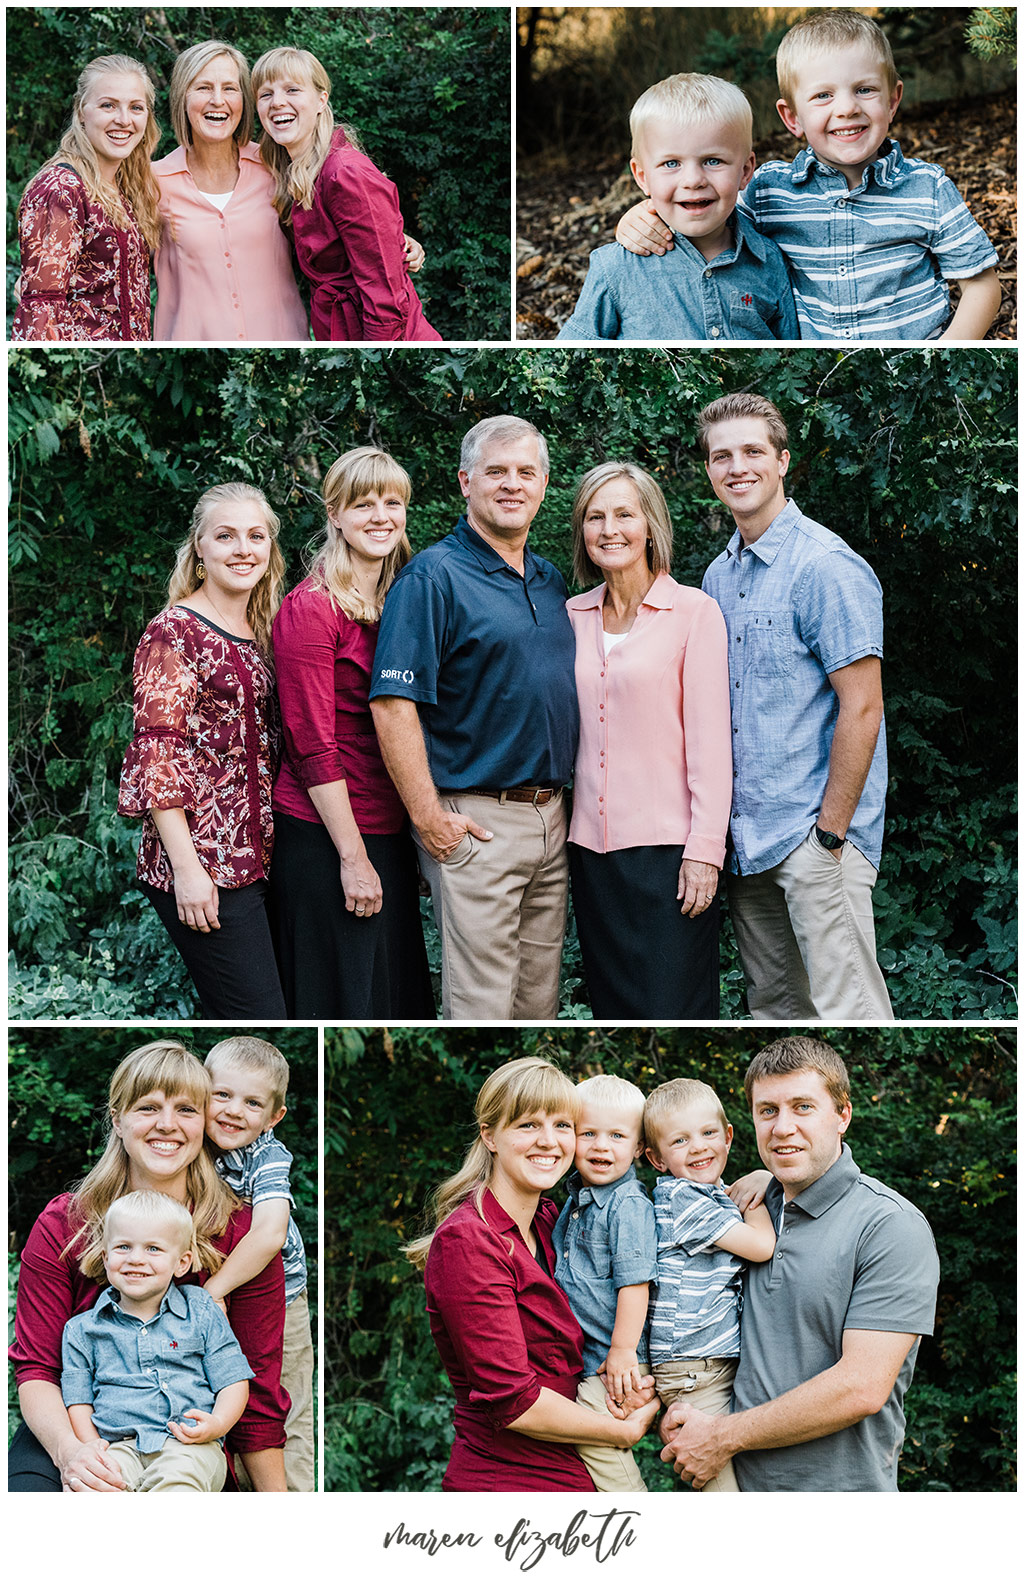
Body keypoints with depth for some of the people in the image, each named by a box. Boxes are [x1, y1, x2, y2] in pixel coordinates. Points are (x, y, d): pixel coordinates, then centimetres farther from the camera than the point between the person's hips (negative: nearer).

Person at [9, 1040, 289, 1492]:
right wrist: (68, 1450, -27)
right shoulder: (61, 1225, -4)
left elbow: (255, 1385, -2)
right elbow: (35, 1367, -6)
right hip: (75, 1426, 1)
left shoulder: (243, 1232, -6)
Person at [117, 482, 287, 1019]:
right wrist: (186, 867, -18)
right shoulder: (175, 632, -7)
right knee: (260, 1016, -10)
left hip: (254, 861, 8)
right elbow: (158, 754, -12)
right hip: (201, 864, -7)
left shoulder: (258, 636, 16)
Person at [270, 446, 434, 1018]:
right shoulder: (312, 607, -12)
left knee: (401, 991, 13)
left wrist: (417, 839, 11)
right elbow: (313, 746, -15)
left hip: (391, 831, 8)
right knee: (340, 999, 2)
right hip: (326, 838, -7)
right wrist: (353, 857, -16)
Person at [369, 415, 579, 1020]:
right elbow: (393, 704, -16)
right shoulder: (433, 577, -9)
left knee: (541, 999, 14)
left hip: (552, 821, 7)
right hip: (477, 824, -7)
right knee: (481, 1008, -4)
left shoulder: (552, 580, 14)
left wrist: (559, 799, 14)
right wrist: (429, 819, -17)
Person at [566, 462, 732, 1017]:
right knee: (614, 1008, 10)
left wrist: (705, 848, -12)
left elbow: (709, 738, -7)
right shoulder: (574, 616, 11)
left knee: (672, 1011, -6)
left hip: (667, 845, -5)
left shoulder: (694, 612, -4)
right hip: (591, 842, 5)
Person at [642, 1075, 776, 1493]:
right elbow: (762, 1246, -16)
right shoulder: (680, 1198, -15)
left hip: (726, 1360, 10)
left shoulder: (716, 1198, 16)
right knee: (722, 1479, -11)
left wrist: (750, 1194, 10)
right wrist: (754, 1198, 0)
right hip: (694, 1371, -10)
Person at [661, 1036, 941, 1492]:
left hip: (841, 1486, -5)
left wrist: (722, 1437, -17)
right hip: (740, 1479, 5)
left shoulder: (891, 1225, -15)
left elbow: (863, 1388, -21)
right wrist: (681, 1407, -6)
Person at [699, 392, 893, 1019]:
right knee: (772, 1003, 13)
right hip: (747, 836, 8)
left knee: (846, 1010, -6)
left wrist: (829, 834, -17)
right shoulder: (719, 575, 14)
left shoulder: (827, 566, -12)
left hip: (814, 832, -8)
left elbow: (861, 708, -15)